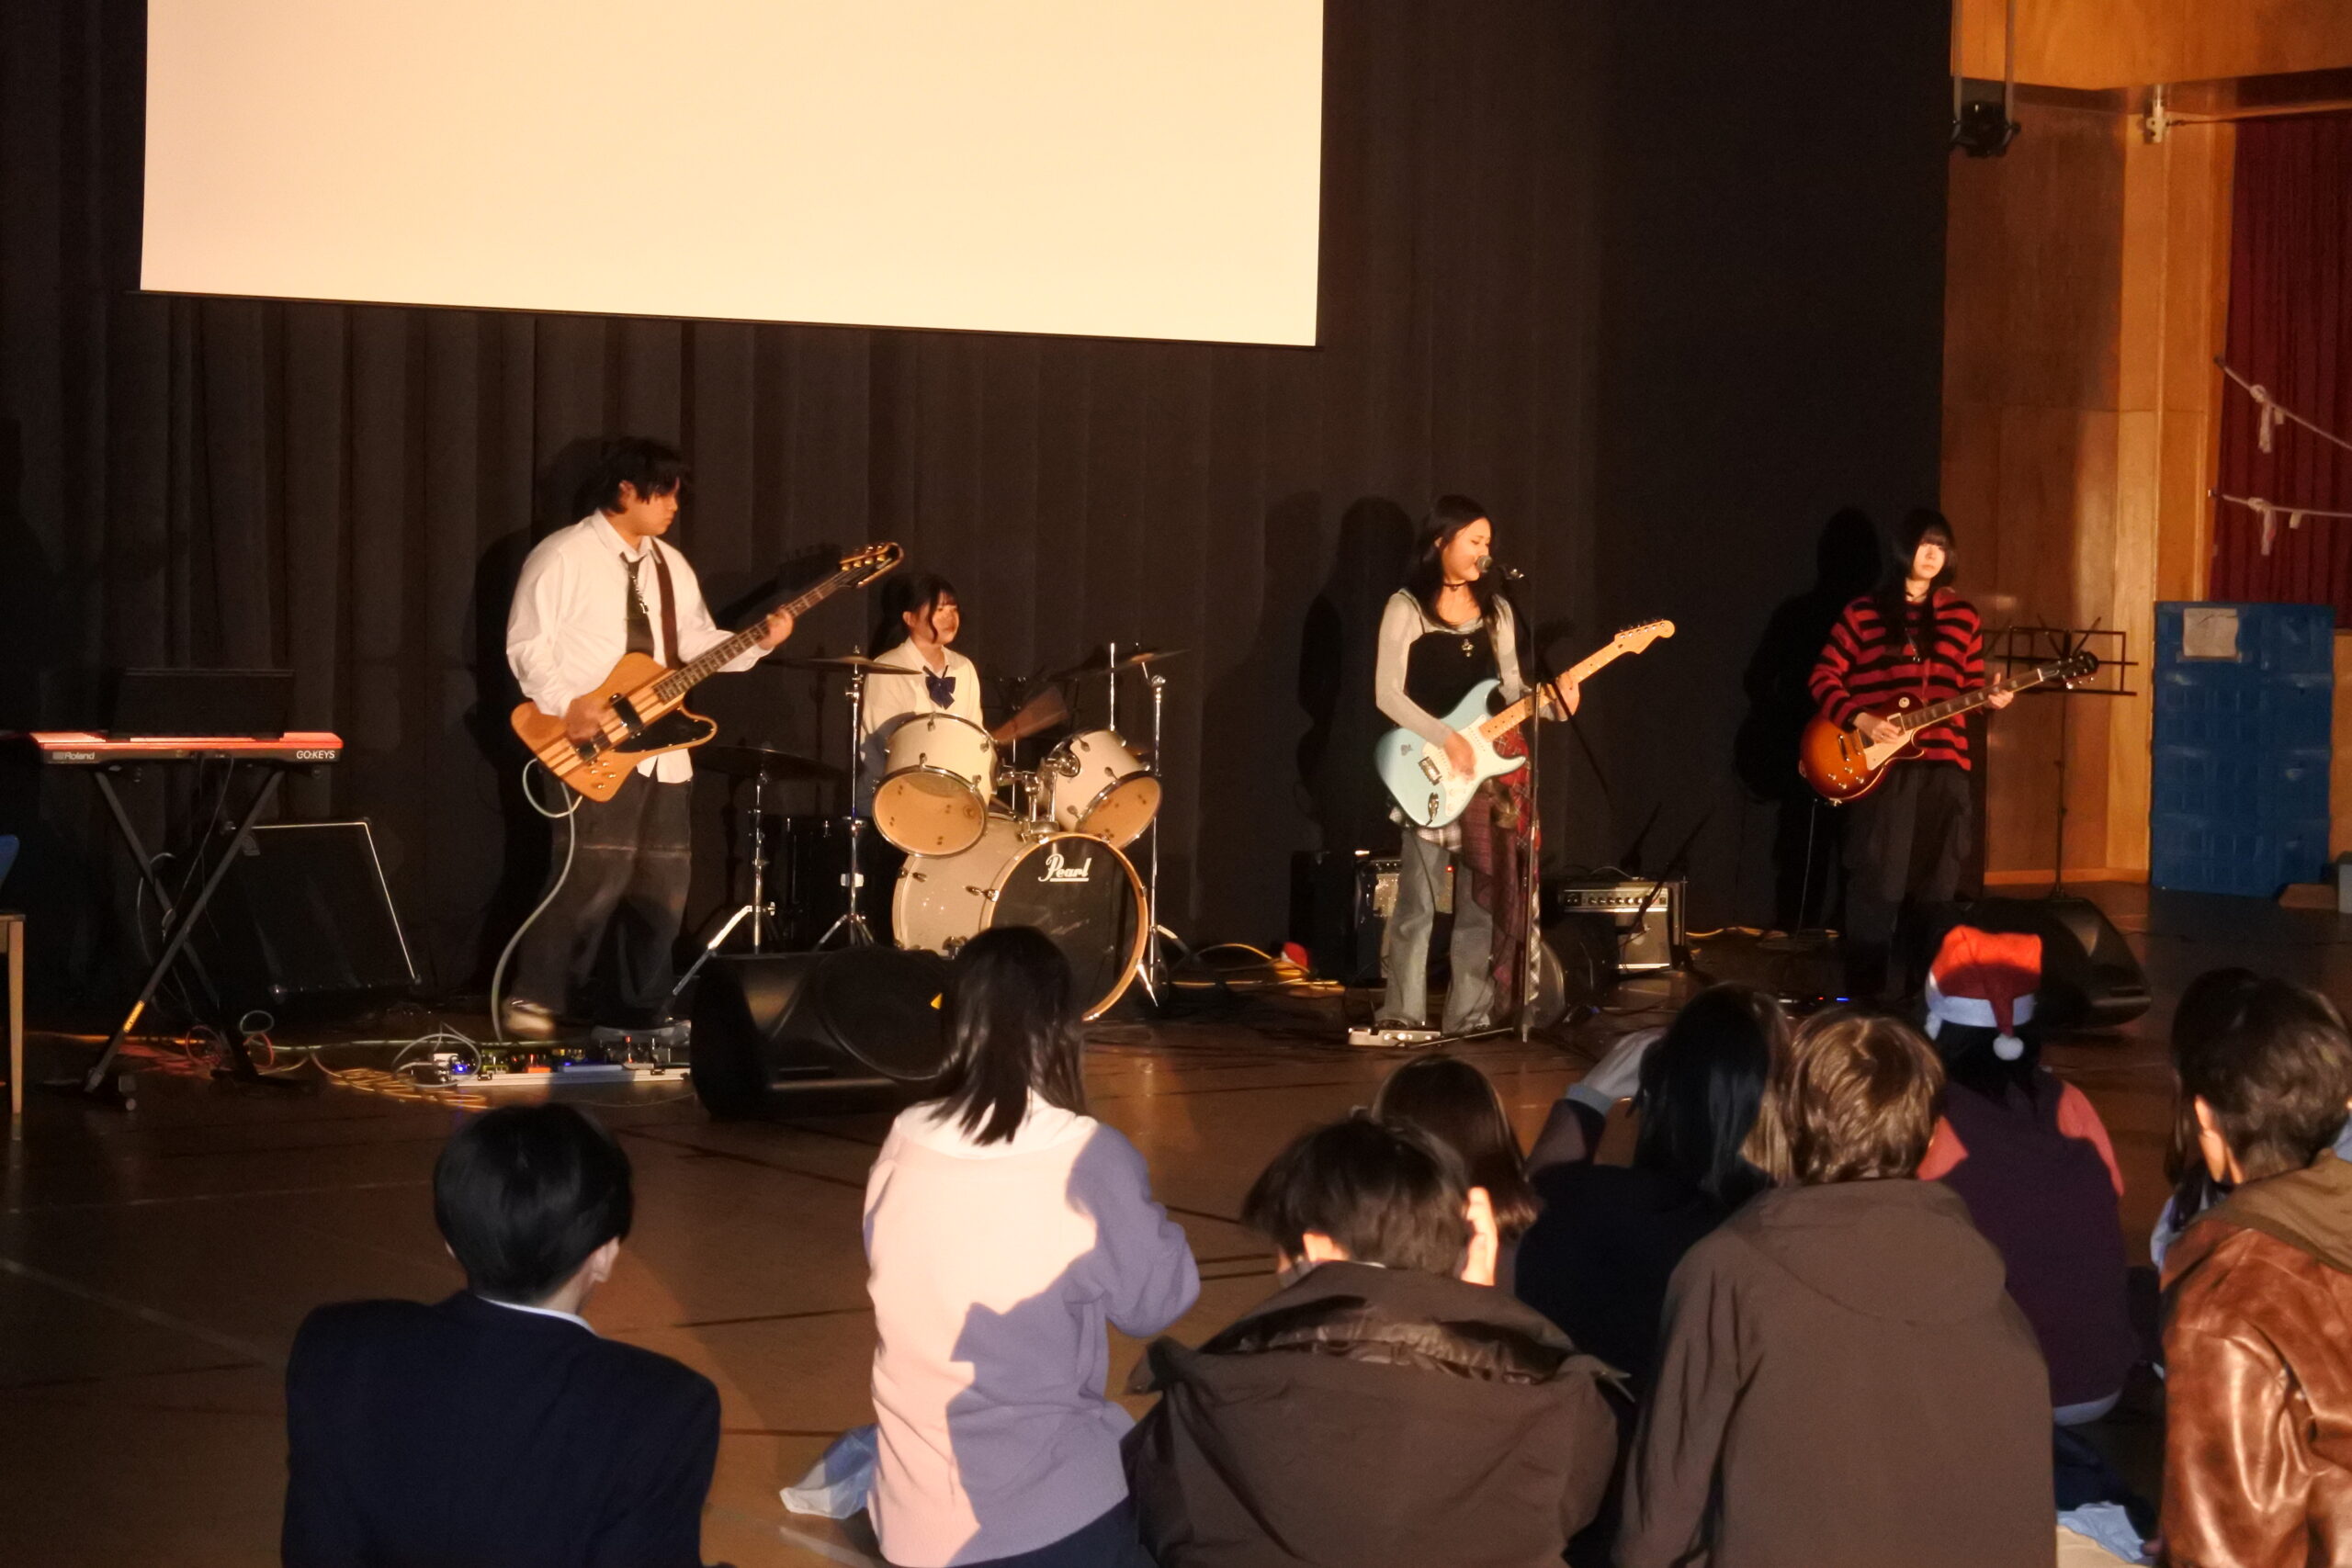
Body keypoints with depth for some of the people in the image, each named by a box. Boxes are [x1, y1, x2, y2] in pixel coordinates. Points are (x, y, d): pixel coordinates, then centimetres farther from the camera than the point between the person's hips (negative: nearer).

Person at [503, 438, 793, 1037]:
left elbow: (698, 642, 18)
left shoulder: (670, 565, 17)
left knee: (664, 881, 8)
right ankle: (533, 1000, -11)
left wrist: (758, 642, 1)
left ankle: (643, 1010, 19)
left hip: (661, 747, 8)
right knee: (599, 870, -18)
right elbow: (527, 644, -10)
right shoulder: (563, 556, -6)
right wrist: (566, 705, -22)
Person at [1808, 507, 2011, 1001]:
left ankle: (1921, 989, 13)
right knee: (1877, 881, -6)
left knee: (1935, 883, 4)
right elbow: (1824, 678, 2)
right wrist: (1860, 720, -11)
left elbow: (1970, 685, 15)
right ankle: (1870, 994, 0)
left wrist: (1989, 699, -7)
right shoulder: (1864, 612, 2)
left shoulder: (1962, 616, 12)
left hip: (1943, 764, 4)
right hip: (1879, 764, -3)